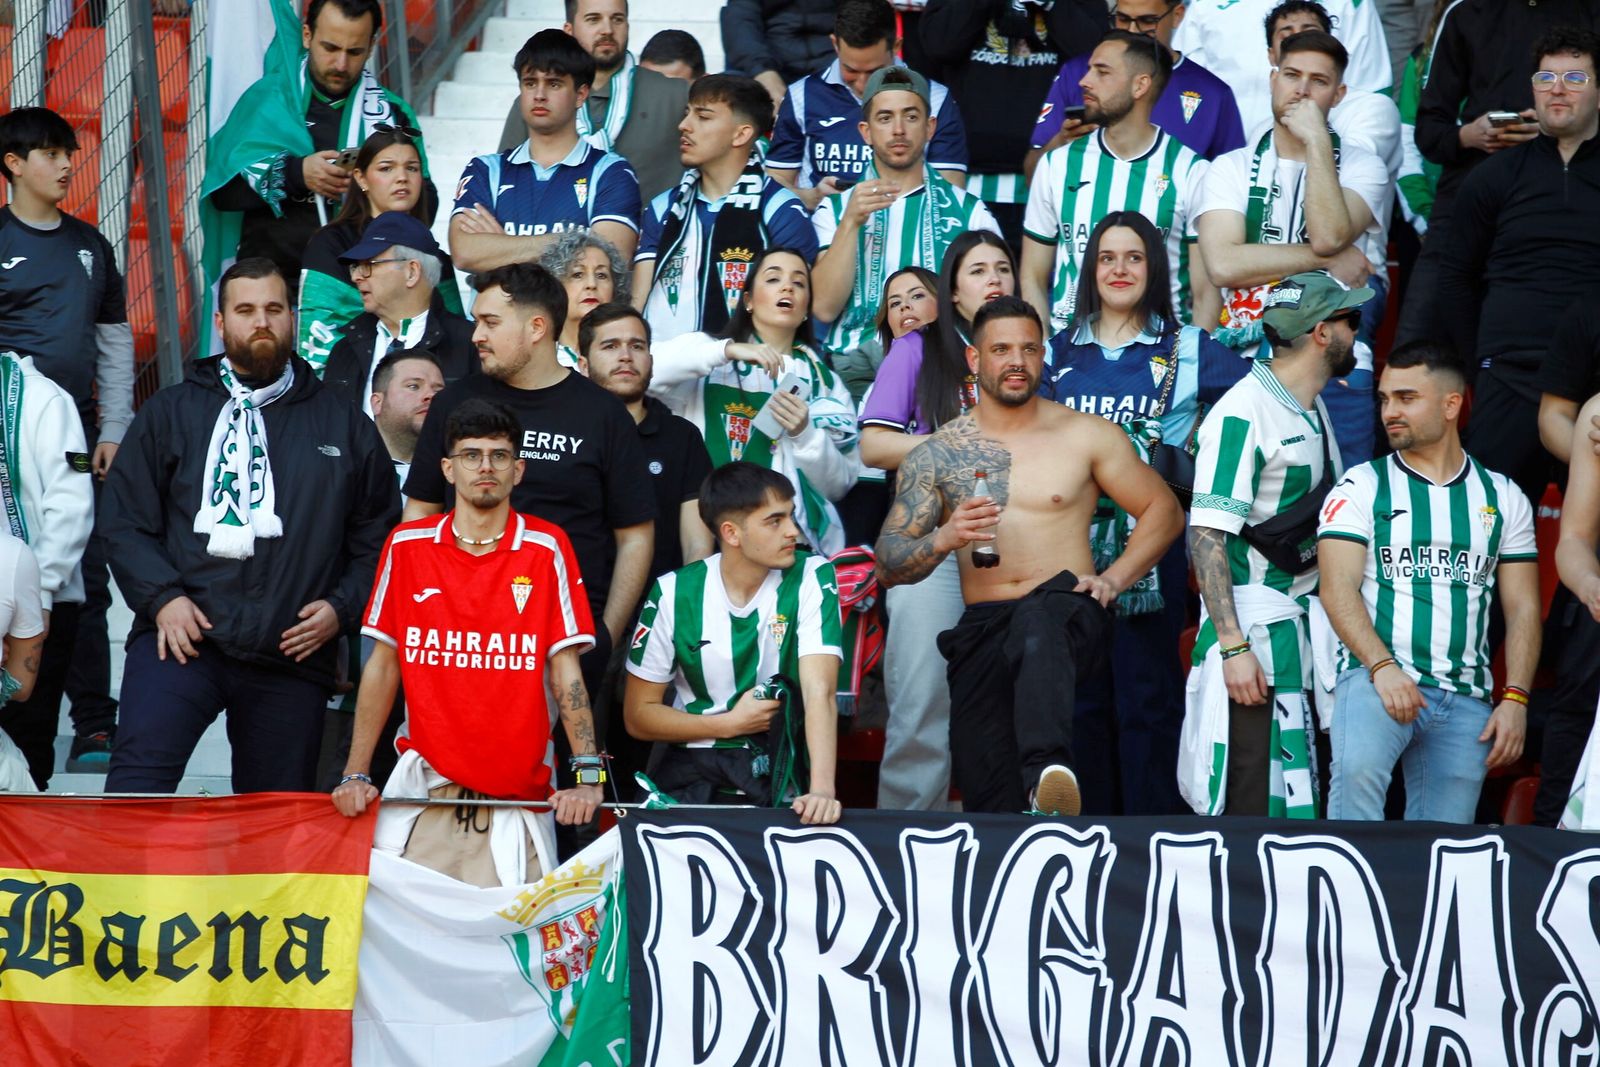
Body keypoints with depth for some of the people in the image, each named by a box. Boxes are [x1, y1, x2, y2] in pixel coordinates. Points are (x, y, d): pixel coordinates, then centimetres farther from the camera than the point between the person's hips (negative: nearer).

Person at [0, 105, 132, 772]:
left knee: (86, 583, 0)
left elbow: (115, 341, 17)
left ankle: (94, 729, 0)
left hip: (81, 436, 4)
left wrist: (114, 430, 9)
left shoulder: (90, 245, 15)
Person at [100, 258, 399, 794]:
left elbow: (378, 536, 16)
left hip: (292, 656, 2)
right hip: (182, 638, -2)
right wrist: (161, 597, -8)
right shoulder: (171, 412, 10)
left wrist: (342, 607, 0)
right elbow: (123, 519, 7)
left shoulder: (345, 425, 14)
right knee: (137, 773, -23)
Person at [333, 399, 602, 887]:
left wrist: (588, 773, -11)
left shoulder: (546, 549, 1)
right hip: (424, 785, 1)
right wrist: (356, 774, 3)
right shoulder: (407, 546, 6)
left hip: (517, 796, -1)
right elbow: (383, 665, 9)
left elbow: (565, 671, -1)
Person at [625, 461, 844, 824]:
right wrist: (731, 723, -9)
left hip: (780, 763, -1)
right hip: (694, 764, 1)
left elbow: (819, 692, -19)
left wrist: (822, 790, -34)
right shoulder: (673, 594, -3)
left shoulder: (812, 579, -6)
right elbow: (639, 715, 4)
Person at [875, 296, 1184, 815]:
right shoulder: (935, 455, 11)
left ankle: (1049, 770, -63)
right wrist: (944, 539, -13)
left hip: (1067, 610, -3)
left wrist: (1114, 578, -1)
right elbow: (888, 565, 7)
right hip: (982, 629, 3)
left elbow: (1163, 510, 14)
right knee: (989, 801, -12)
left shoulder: (1086, 436, 9)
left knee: (1037, 618, -42)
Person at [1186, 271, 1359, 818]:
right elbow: (1206, 534, -19)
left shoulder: (1312, 409, 16)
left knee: (1300, 789, 8)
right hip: (1256, 627, -9)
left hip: (1306, 621, 9)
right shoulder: (1244, 412, -13)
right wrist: (1233, 646, -24)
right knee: (1255, 801, -10)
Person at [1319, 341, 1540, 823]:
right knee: (1357, 770, -33)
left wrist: (1515, 699, -2)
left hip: (1466, 699, 3)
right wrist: (1382, 666, -20)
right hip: (1376, 676, -3)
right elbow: (1337, 588, -5)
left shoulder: (1502, 497, 14)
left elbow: (1522, 608, 12)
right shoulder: (1360, 487, 6)